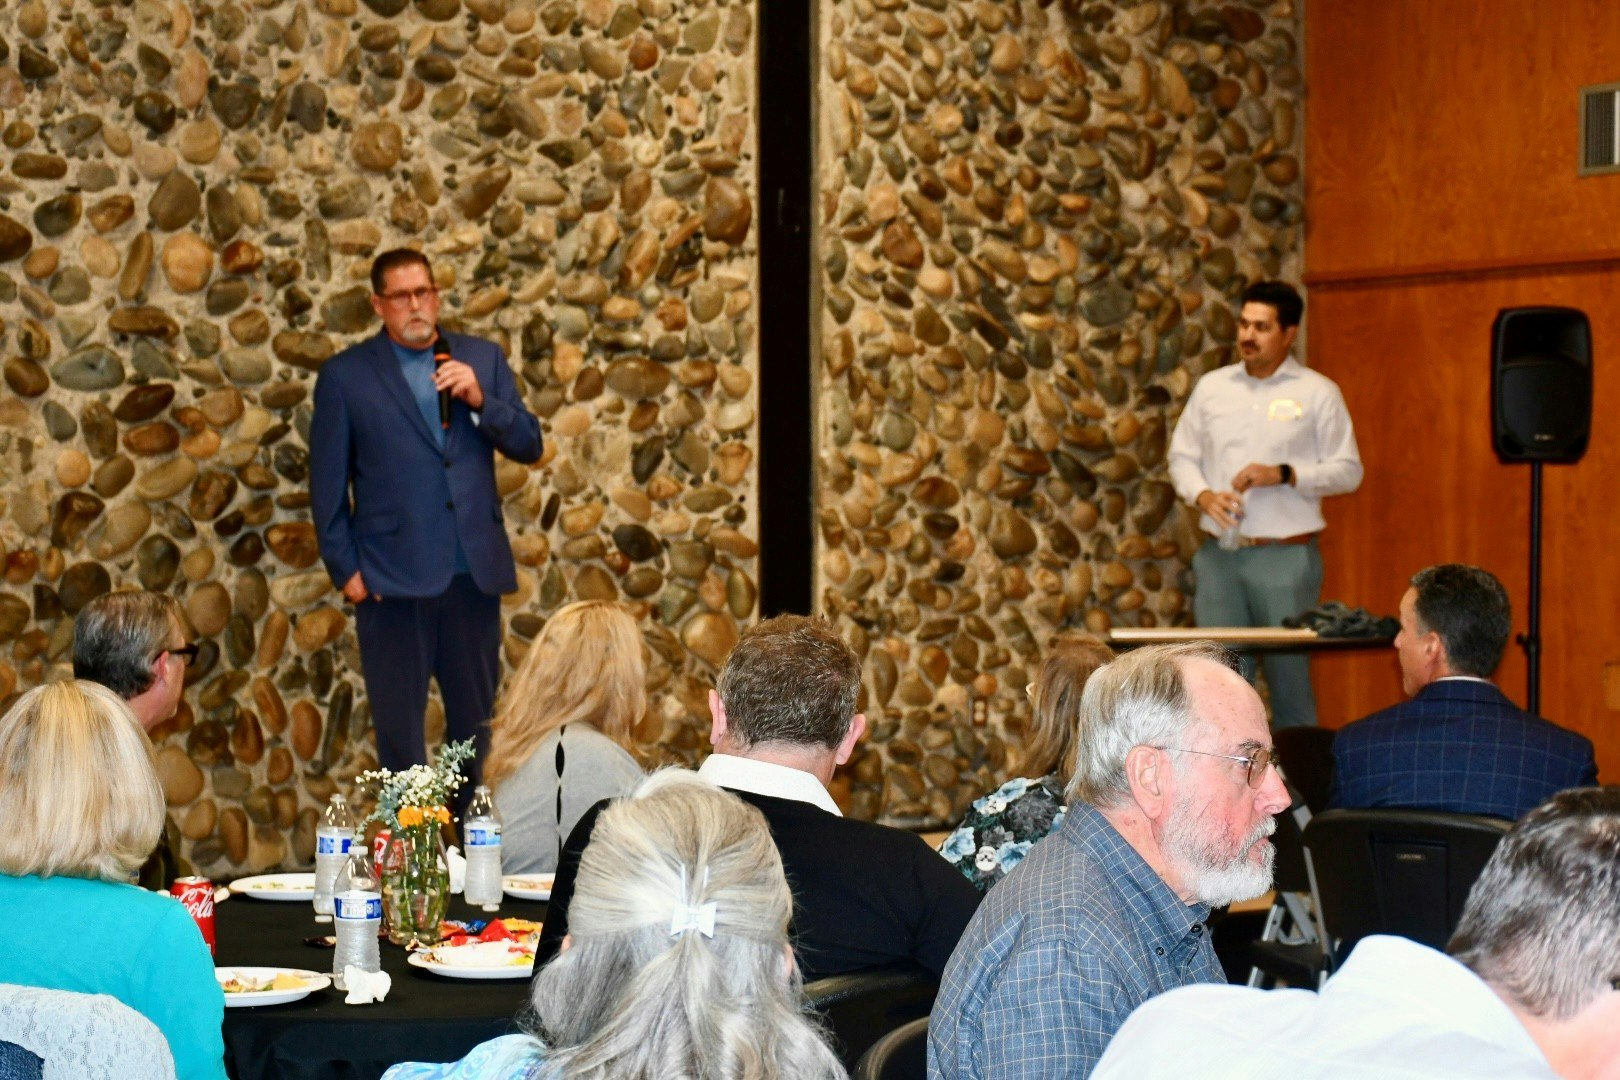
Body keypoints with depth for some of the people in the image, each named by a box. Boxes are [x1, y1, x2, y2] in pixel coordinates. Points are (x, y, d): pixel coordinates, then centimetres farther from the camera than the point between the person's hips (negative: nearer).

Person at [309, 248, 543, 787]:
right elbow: (327, 483, 1)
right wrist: (345, 568, -5)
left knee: (475, 716, 11)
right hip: (394, 578, -3)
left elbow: (529, 445, 6)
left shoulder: (482, 358, 8)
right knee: (399, 721, 4)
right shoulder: (345, 375, 0)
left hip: (475, 571, 3)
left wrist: (480, 401, -11)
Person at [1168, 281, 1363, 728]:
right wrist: (1203, 495, -6)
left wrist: (1283, 474, -13)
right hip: (1220, 554, 3)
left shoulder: (1317, 393, 1)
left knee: (1290, 676, 0)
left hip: (1286, 556, -3)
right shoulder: (1211, 387, 11)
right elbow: (1182, 455, 14)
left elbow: (1348, 471, 0)